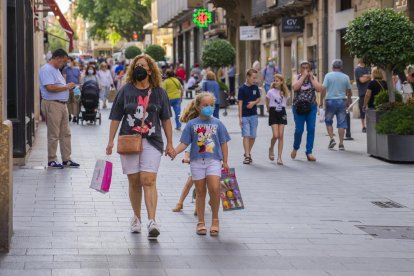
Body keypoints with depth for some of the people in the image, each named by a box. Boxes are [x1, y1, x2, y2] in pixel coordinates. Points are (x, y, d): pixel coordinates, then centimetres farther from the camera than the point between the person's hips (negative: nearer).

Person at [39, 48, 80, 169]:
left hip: (62, 104, 10)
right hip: (52, 105, -10)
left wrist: (69, 87, 9)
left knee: (65, 133, 12)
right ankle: (52, 160, 5)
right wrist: (66, 87, -15)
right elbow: (50, 87, -24)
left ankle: (66, 159, 18)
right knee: (53, 135, -3)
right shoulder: (46, 70, -13)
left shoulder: (56, 70, 19)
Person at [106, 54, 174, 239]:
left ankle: (152, 221, -19)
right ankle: (136, 217, 23)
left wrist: (169, 144, 9)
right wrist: (111, 141, 3)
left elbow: (166, 119, 11)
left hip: (152, 142, -1)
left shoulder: (159, 92, 7)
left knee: (148, 181, -13)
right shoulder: (125, 91, 6)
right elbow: (116, 118, 8)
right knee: (134, 182, 6)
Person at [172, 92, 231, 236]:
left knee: (214, 188, -17)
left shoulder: (217, 123, 6)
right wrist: (174, 151, -16)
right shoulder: (192, 124, 3)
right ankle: (201, 222, 16)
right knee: (200, 191, 6)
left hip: (214, 160, -1)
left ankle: (215, 219, -1)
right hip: (197, 161, 1)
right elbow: (184, 143, 2)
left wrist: (225, 162, 8)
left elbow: (224, 144, 10)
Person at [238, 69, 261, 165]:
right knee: (246, 136, -9)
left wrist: (254, 102, -9)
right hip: (245, 116, -4)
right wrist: (240, 117, -10)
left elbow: (259, 99, 15)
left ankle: (248, 152, 24)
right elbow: (240, 103, -7)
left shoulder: (255, 87, 6)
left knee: (253, 136, 7)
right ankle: (247, 156, -11)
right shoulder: (242, 89, -7)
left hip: (254, 115, 4)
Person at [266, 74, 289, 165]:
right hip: (273, 113, -2)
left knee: (281, 136, -1)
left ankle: (279, 157, 1)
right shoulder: (271, 92, -5)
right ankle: (271, 149, 18)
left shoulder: (285, 93, 3)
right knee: (275, 135, -13)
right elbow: (267, 104, 7)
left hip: (282, 113, 2)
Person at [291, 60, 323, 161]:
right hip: (299, 107, -2)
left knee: (311, 129, -6)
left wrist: (311, 78, -8)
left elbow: (319, 89, -8)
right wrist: (303, 76, -16)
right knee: (299, 130, -2)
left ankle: (309, 152, 1)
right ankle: (295, 148, 26)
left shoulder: (313, 78, 7)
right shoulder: (297, 77, 2)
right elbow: (295, 87, -19)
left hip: (311, 107, 2)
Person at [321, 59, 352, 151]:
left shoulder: (328, 75, -2)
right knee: (341, 123, 3)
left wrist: (321, 100, -3)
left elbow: (324, 89, -9)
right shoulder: (345, 77, 3)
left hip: (330, 101, -1)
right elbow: (349, 91, 11)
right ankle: (341, 144, 1)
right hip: (341, 101, 1)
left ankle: (332, 139, 0)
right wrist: (349, 100, 28)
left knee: (328, 121, 14)